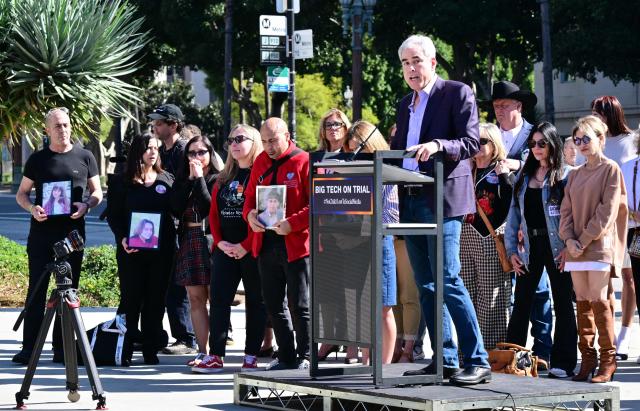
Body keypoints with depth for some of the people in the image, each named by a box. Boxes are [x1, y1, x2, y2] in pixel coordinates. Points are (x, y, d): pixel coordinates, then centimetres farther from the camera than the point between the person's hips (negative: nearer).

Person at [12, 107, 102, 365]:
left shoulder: (84, 157, 7)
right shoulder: (38, 159, 6)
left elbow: (97, 192, 11)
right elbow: (21, 193, 10)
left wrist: (86, 205, -11)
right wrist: (32, 208, -12)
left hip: (73, 230, 1)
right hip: (42, 231, -1)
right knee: (37, 288, -3)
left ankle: (61, 347, 11)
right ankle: (29, 346, -2)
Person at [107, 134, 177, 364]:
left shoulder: (166, 180, 10)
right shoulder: (121, 182, 3)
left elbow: (177, 210, 9)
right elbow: (113, 215, 0)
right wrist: (122, 238, -14)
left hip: (161, 249, 2)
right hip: (131, 250, -2)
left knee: (156, 299, 2)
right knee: (131, 298, 0)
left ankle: (150, 349, 7)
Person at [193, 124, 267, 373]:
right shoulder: (224, 178, 16)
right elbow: (214, 213, 15)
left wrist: (245, 246, -15)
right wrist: (220, 241, -1)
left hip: (252, 250, -6)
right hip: (225, 249, 6)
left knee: (255, 302, 2)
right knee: (219, 299, -1)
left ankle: (251, 357, 6)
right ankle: (215, 356, -1)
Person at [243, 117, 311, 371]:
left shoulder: (304, 162, -7)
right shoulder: (261, 163, 12)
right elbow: (250, 196, 17)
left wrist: (292, 223, -22)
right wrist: (249, 214, -5)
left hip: (295, 243, -6)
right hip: (266, 243, 7)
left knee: (300, 305, -1)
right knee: (273, 304, 11)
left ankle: (305, 357, 7)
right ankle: (286, 357, 20)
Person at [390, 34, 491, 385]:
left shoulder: (458, 93, -2)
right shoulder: (405, 105, 20)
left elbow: (471, 142, -11)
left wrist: (437, 146, -27)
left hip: (442, 200, -8)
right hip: (411, 202, 8)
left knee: (449, 281, -15)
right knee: (426, 286, 7)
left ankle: (478, 362, -13)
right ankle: (445, 360, 12)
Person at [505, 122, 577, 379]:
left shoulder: (565, 175, -3)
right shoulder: (524, 177, 13)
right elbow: (514, 214, 13)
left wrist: (568, 247, -15)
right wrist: (511, 249, 6)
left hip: (556, 248, -5)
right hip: (530, 247, 5)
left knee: (562, 304, 1)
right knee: (521, 303, 6)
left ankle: (562, 363, 4)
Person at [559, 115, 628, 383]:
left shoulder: (610, 170, -2)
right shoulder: (575, 175, 17)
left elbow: (607, 210, -9)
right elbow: (566, 210, 13)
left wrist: (585, 240, -13)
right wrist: (569, 239, -4)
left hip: (600, 246, -6)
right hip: (576, 248, 6)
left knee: (598, 302, -9)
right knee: (582, 303, 5)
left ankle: (608, 360, -4)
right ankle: (587, 358, 9)